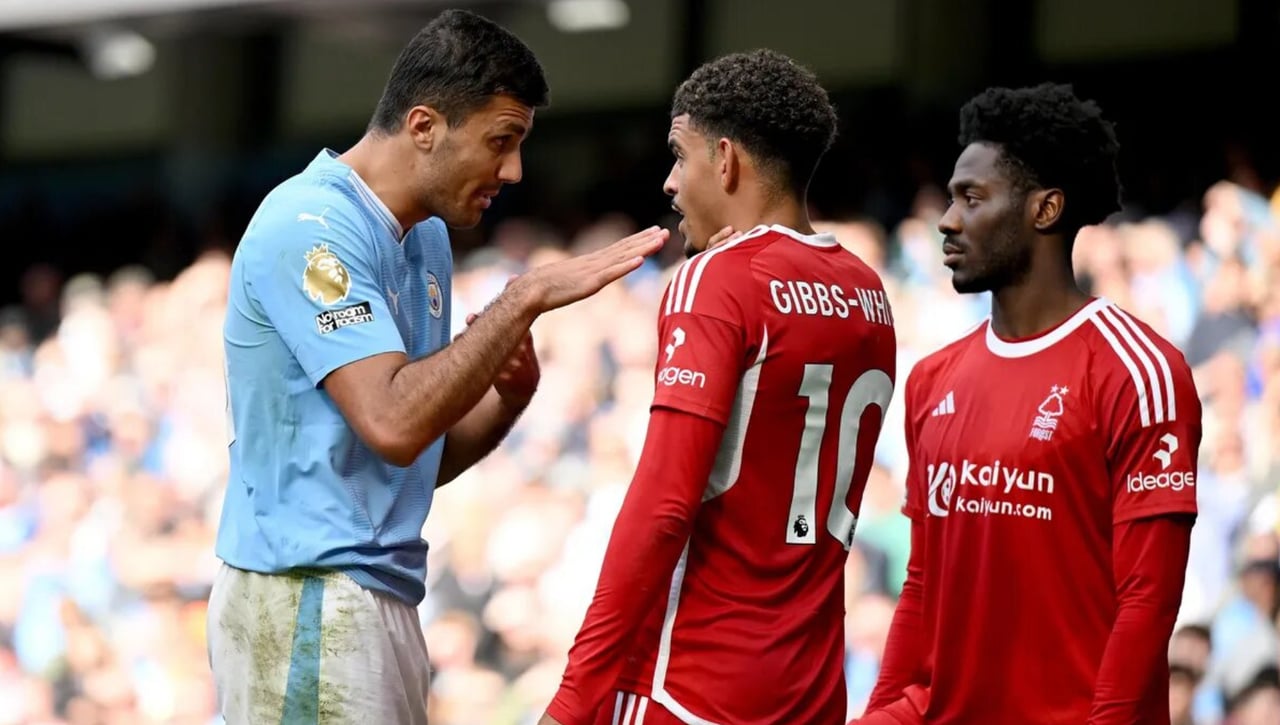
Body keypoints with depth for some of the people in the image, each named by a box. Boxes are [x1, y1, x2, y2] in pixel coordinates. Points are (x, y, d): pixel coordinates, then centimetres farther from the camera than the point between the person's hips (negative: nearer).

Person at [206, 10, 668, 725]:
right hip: (310, 603, -9)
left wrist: (508, 400, 0)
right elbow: (392, 424, -25)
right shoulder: (313, 227, -14)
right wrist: (525, 299, -20)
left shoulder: (426, 239, 15)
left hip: (381, 600, 9)